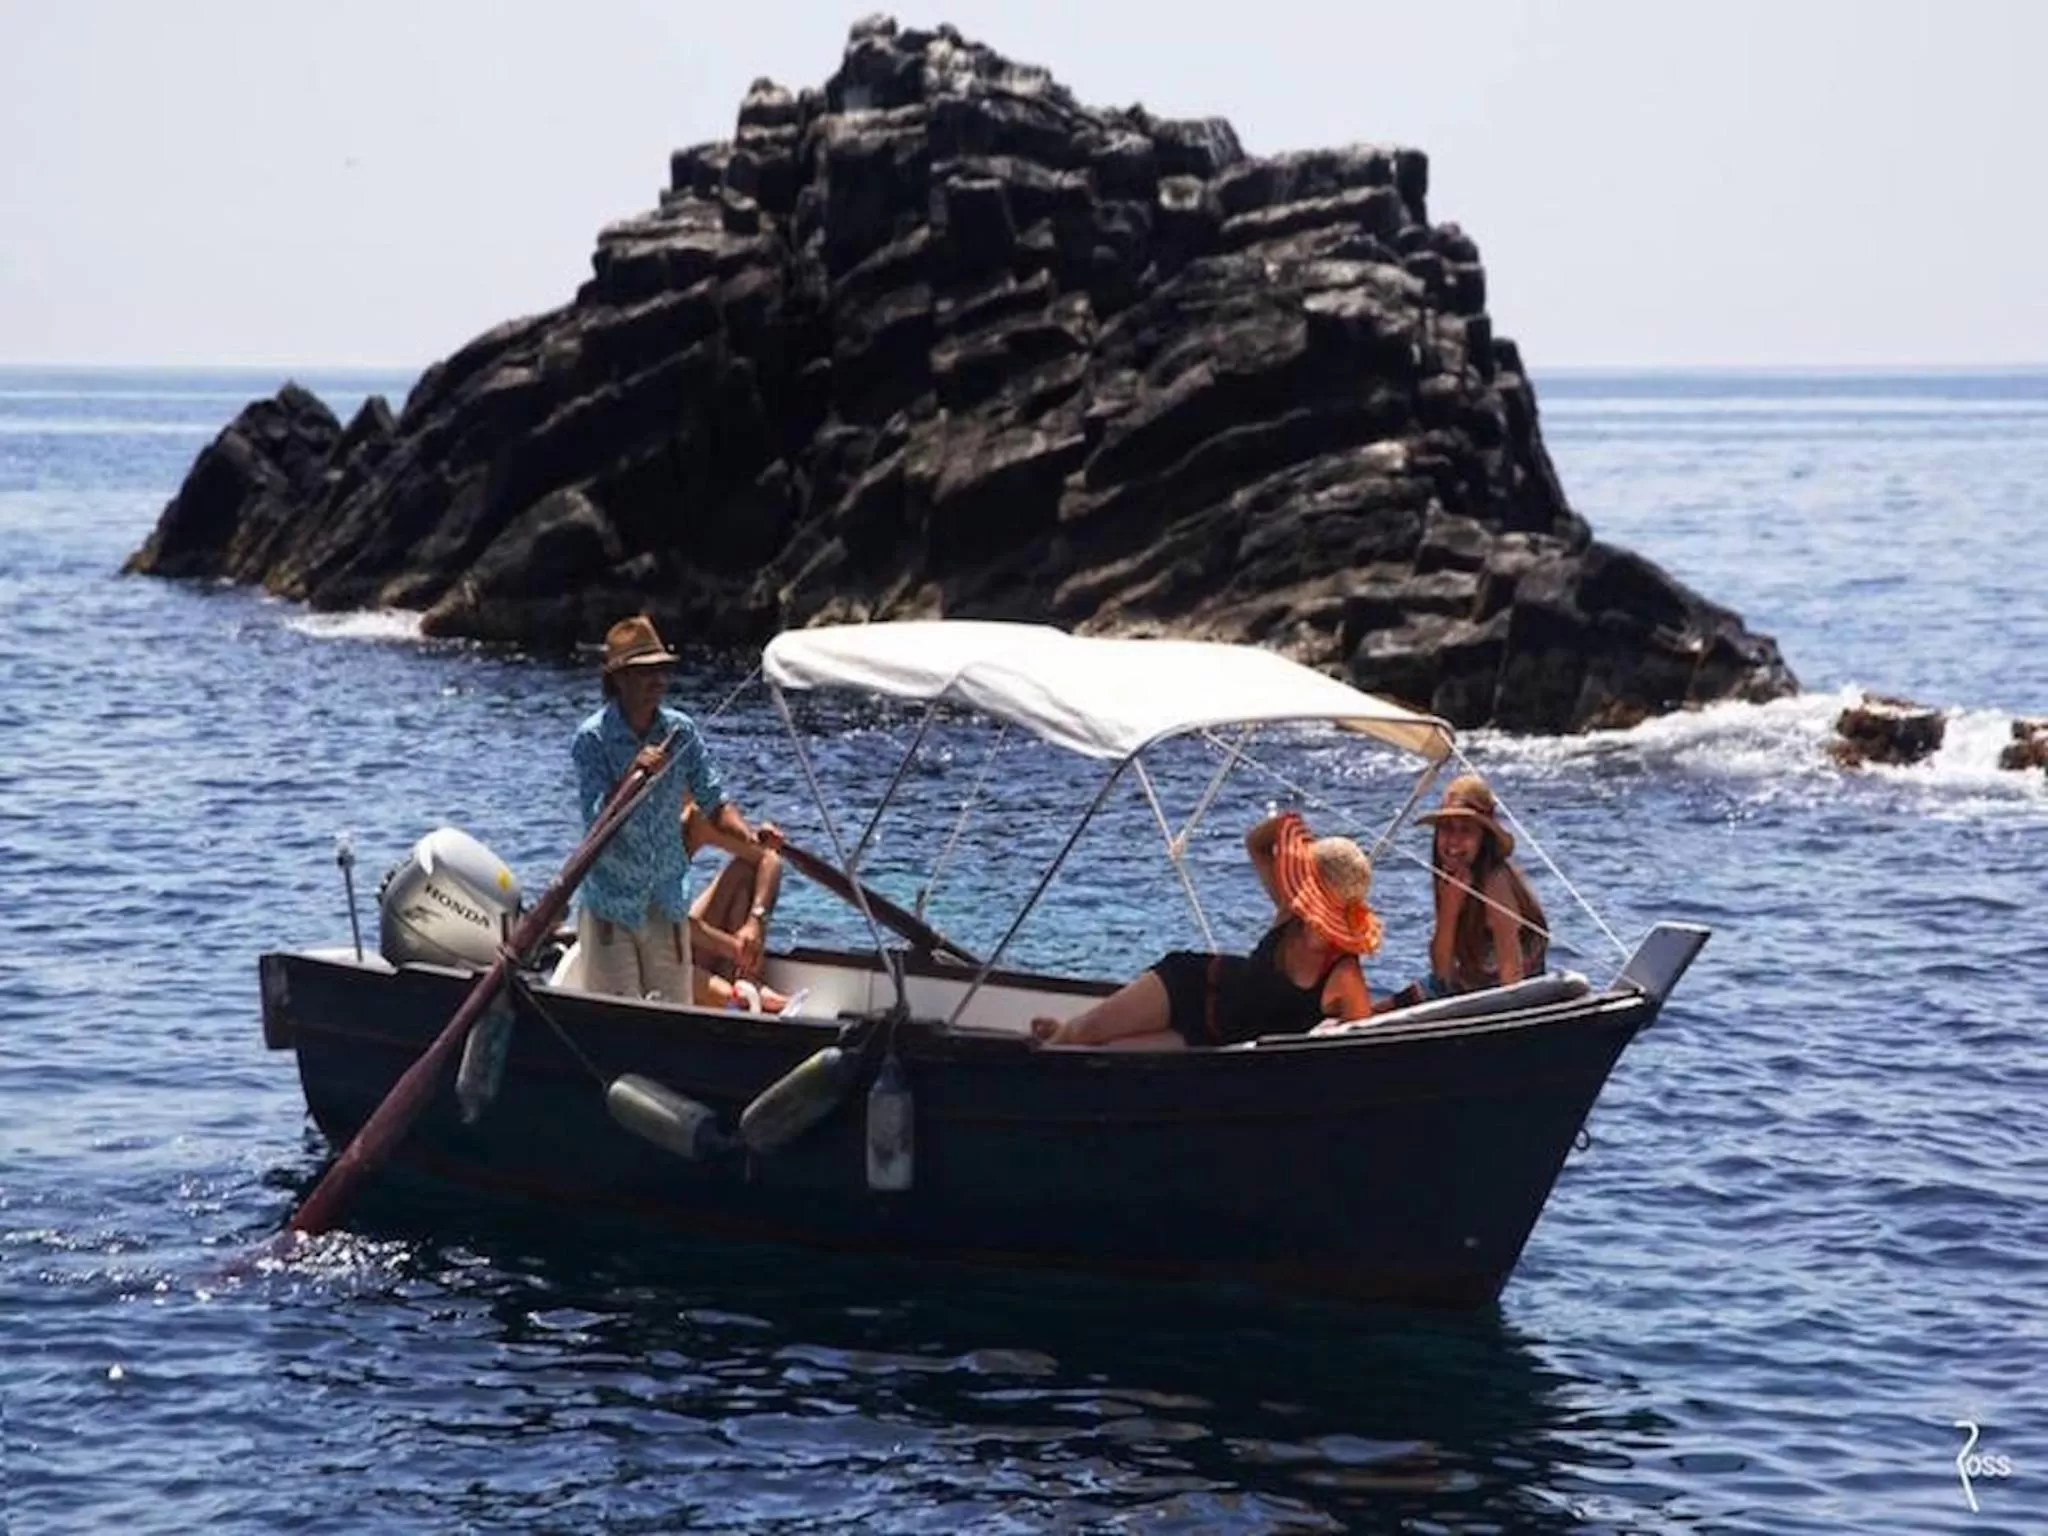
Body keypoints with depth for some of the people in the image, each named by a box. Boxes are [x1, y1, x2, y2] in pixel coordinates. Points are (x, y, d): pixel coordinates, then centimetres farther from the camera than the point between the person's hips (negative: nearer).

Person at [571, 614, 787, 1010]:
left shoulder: (680, 731, 1)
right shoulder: (592, 739, -11)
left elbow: (714, 801, 3)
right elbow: (597, 822, -19)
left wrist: (749, 837, -16)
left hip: (667, 904, 4)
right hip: (610, 907, -4)